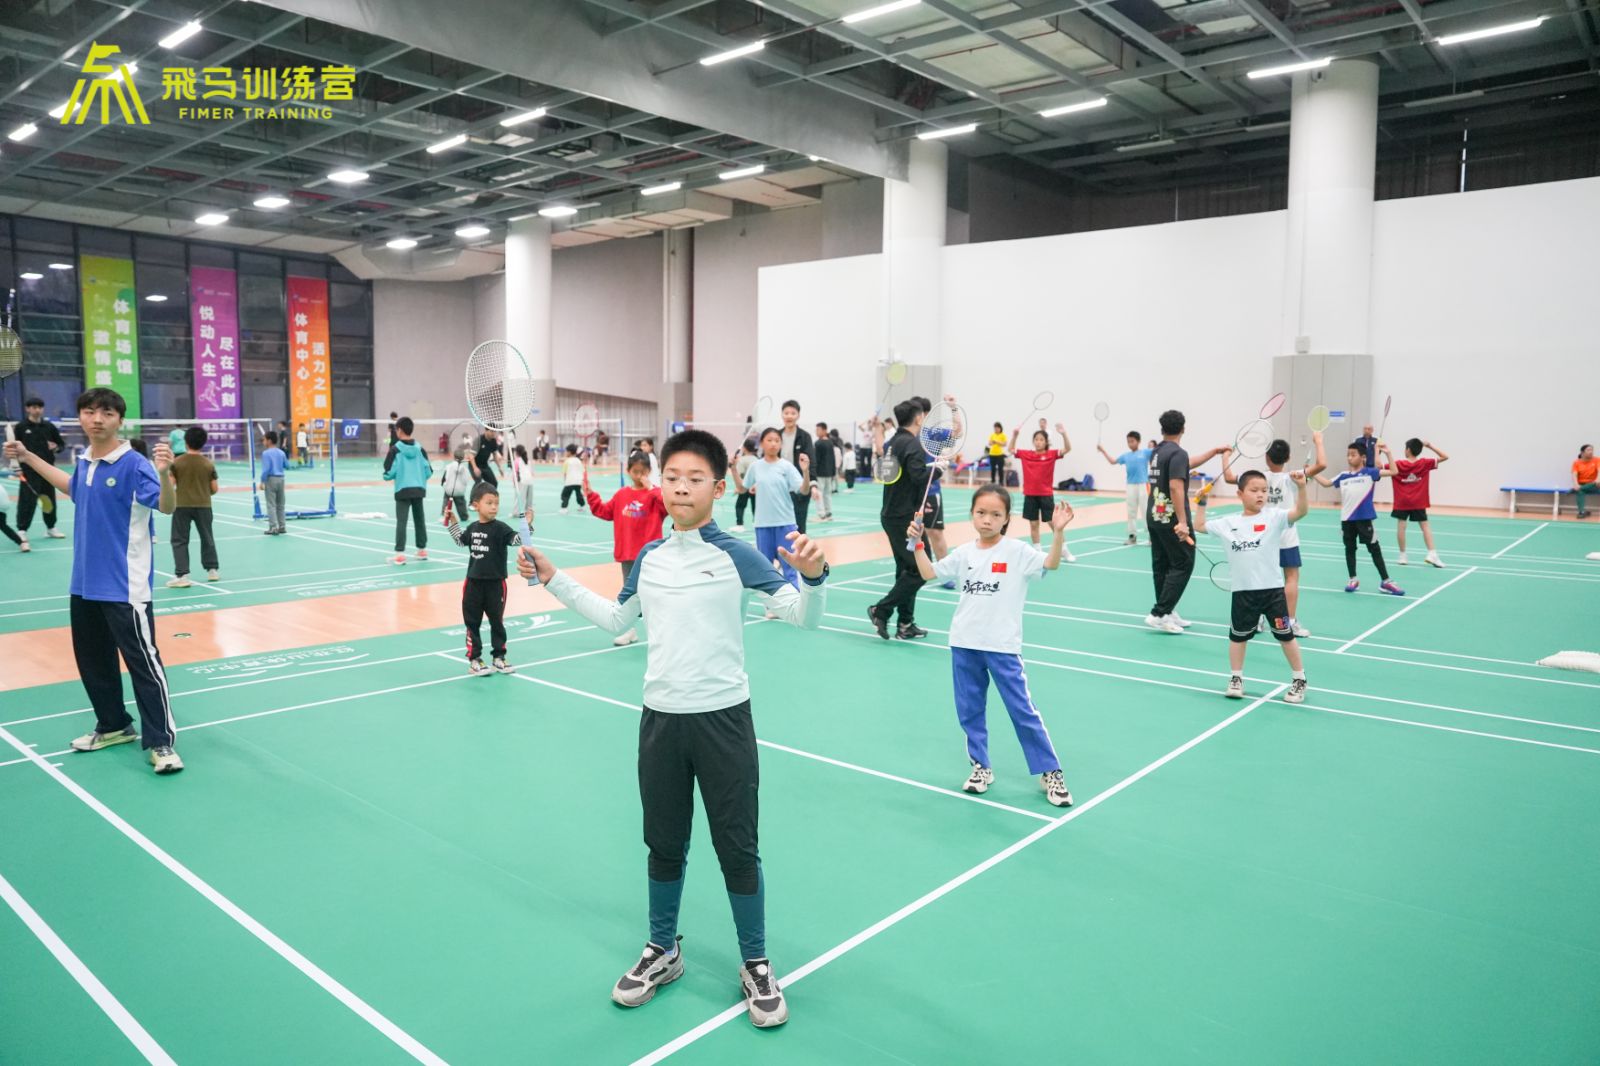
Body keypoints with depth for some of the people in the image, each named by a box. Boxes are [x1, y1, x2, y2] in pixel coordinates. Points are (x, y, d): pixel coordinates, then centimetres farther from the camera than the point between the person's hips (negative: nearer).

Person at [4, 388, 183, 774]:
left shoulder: (134, 464, -15)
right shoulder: (85, 462, 7)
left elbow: (167, 506, -26)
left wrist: (164, 474, -45)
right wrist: (27, 457, 33)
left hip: (125, 586, -8)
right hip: (85, 583, 8)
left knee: (143, 661, -5)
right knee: (92, 660, 17)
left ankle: (162, 742, 1)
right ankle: (114, 725, 33)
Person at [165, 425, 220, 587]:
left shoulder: (177, 462, -6)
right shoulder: (209, 464, -2)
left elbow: (170, 485, -9)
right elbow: (214, 489, 0)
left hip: (182, 505, -2)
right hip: (203, 505, 2)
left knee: (180, 541, 4)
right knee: (207, 538, 17)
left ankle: (182, 575, -2)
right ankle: (212, 570, 25)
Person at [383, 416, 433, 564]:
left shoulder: (395, 449, -8)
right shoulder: (419, 448, 3)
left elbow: (389, 473, -10)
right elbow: (429, 471, 4)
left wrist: (387, 476, 12)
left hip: (403, 490, -4)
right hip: (419, 489, 4)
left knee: (401, 521, -4)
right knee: (419, 519, 15)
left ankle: (400, 554, -10)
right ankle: (422, 550, 24)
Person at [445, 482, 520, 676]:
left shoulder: (500, 528, -10)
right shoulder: (472, 528, 3)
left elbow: (517, 540, -25)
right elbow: (461, 540, 24)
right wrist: (452, 521, 19)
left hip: (495, 583, -3)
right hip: (473, 583, 3)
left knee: (497, 622, 9)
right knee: (472, 622, 7)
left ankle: (498, 657, 21)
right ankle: (474, 659, 15)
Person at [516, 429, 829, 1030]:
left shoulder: (736, 557, -9)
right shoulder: (649, 559, 5)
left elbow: (803, 617, -10)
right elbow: (616, 619, 21)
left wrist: (813, 575, -30)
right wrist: (553, 580, 19)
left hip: (723, 720, -4)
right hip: (660, 719, 4)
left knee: (737, 847, 7)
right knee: (664, 844, 18)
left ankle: (755, 965, 26)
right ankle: (662, 951, 39)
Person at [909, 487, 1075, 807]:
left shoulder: (1017, 551, -7)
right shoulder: (964, 553, 4)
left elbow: (1051, 564, -19)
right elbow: (928, 573, 10)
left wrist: (1058, 532, -32)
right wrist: (917, 543, -1)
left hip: (1002, 646, -4)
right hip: (964, 644, 4)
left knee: (1022, 710, 2)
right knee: (969, 711, 12)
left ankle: (1050, 773, 14)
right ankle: (981, 767, 29)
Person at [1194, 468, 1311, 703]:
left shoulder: (1273, 516, -4)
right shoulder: (1228, 523, 4)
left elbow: (1300, 512, -19)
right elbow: (1199, 526, 16)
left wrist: (1301, 487, -32)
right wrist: (1201, 503, 11)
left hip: (1272, 589, -2)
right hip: (1242, 591, 3)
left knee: (1285, 635, 7)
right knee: (1237, 635, 13)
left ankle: (1299, 680, 22)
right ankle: (1235, 679, 29)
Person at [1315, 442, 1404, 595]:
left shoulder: (1369, 472, -3)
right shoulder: (1343, 476, 8)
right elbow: (1326, 483, 22)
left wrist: (1387, 454, -16)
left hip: (1364, 518, -4)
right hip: (1347, 519, 4)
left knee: (1374, 549, 2)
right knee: (1349, 548, 11)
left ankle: (1385, 581, 9)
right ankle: (1353, 579, 24)